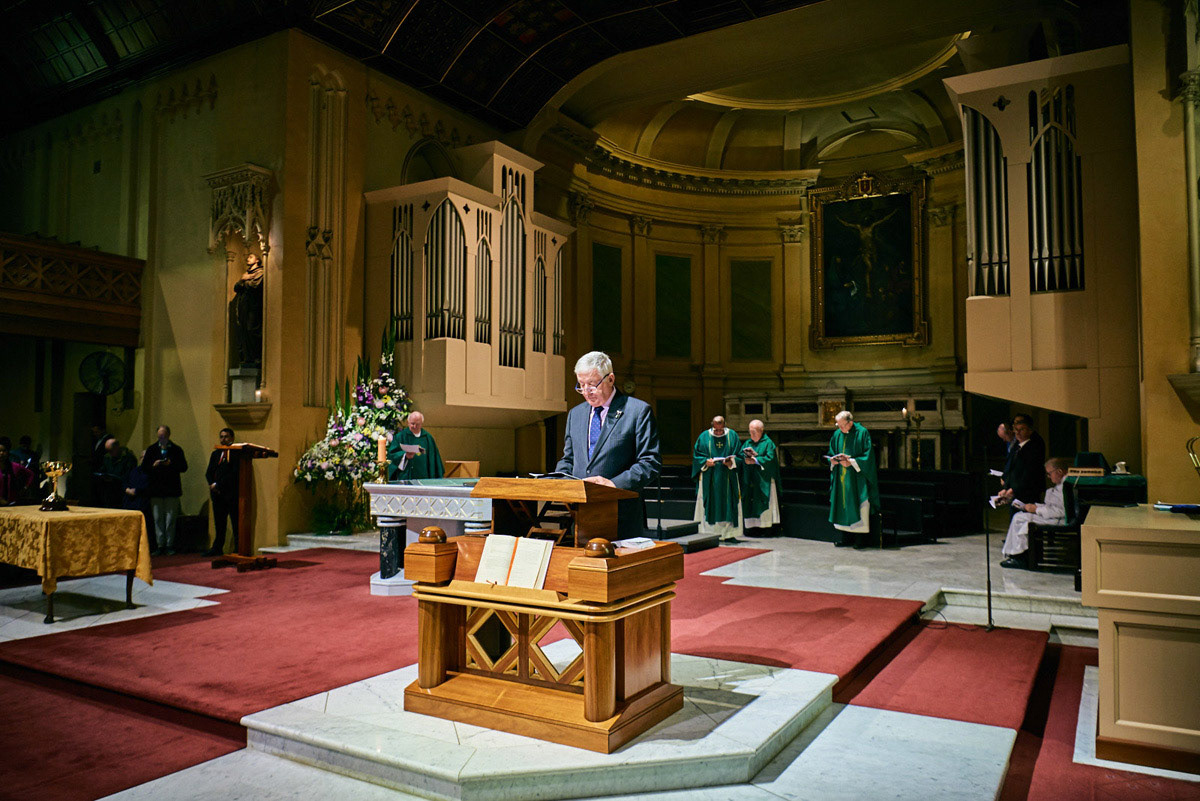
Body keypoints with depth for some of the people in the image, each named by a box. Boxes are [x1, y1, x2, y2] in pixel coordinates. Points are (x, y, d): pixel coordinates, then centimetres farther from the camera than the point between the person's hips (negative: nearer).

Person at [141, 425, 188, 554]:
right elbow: (144, 467, 8)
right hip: (155, 489, 2)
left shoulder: (177, 450, 4)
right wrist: (153, 465, -11)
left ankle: (170, 545, 6)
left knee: (170, 519, 0)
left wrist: (171, 464, -16)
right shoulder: (151, 449, 10)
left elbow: (184, 467, -1)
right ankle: (160, 545, 9)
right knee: (157, 518, 4)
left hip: (172, 490, -2)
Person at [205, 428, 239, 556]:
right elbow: (209, 473, 14)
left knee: (236, 524, -3)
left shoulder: (237, 454, -3)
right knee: (219, 523, 11)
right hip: (218, 494, 6)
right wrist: (212, 484, -6)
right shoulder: (215, 453, 19)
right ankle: (217, 548, 18)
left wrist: (219, 485, -12)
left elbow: (234, 474, -11)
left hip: (232, 494, -6)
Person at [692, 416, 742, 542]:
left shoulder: (733, 436, 5)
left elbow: (739, 456, 7)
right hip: (709, 479, -1)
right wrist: (706, 462, -13)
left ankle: (729, 533, 6)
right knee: (710, 506, -3)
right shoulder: (704, 437, 4)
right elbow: (696, 456, 6)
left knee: (728, 505, 0)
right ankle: (710, 533, 1)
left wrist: (731, 462, -13)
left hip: (728, 479, 1)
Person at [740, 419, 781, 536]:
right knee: (749, 502, 1)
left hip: (763, 480, -5)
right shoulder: (747, 443, 15)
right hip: (749, 480, 5)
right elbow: (740, 455, 7)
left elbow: (770, 458, -12)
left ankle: (762, 526, -2)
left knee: (761, 503, -5)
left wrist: (755, 460, -17)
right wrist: (746, 459, -14)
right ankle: (752, 526, 4)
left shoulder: (768, 443, -2)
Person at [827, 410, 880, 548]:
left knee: (857, 505, -5)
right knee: (843, 505, 5)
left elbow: (867, 456, -10)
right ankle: (847, 538, 12)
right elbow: (831, 454, 16)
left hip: (857, 477, -5)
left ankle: (860, 538, 1)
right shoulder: (837, 435, 9)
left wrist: (851, 462, -18)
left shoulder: (862, 433, -7)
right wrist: (834, 460, -6)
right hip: (841, 477, 5)